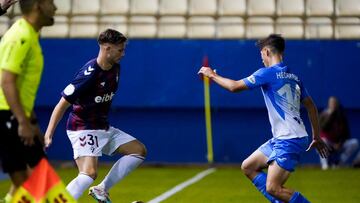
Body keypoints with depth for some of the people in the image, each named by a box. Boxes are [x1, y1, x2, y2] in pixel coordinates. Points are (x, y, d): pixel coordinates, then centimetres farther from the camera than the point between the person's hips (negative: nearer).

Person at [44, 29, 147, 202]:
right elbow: (62, 105, -21)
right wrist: (48, 134, -25)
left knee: (139, 150, 6)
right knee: (89, 173, -26)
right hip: (83, 128, -9)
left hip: (103, 128, 9)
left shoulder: (115, 68, 3)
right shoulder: (89, 74, -23)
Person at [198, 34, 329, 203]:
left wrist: (212, 75, 8)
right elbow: (311, 106, 18)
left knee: (273, 188, -12)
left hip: (290, 141, -9)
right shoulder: (293, 77, 14)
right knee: (248, 167, 14)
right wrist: (316, 137, 24)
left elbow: (234, 86, -8)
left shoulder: (268, 73, -11)